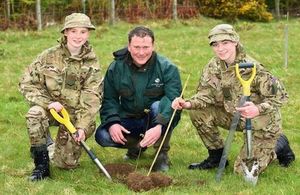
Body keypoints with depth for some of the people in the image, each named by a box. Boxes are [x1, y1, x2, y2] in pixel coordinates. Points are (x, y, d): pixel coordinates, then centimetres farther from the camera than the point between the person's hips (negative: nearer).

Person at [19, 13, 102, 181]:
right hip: (52, 108, 0)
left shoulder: (92, 62, -6)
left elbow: (91, 97, -12)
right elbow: (27, 83, -6)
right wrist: (48, 102, -21)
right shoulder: (49, 56, -7)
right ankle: (41, 164, -18)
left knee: (67, 163, -8)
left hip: (76, 113, 0)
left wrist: (82, 126, -23)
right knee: (35, 114, -35)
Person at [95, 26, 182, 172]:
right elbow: (109, 99, -2)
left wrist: (159, 126, -42)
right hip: (129, 123, 3)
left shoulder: (167, 68, -14)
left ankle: (162, 155, -12)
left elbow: (173, 98, -26)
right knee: (102, 136, -22)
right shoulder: (116, 68, -4)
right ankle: (137, 146, 11)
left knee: (158, 106, -35)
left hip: (157, 122, -3)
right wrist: (112, 123, -23)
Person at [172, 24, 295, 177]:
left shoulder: (252, 68, -26)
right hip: (235, 116, 6)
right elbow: (206, 94, -9)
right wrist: (188, 104, -30)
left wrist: (258, 109, -44)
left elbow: (280, 95, -25)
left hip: (263, 124, -6)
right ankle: (217, 156, 7)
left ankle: (279, 146, 14)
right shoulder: (213, 67, -7)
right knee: (198, 112, -10)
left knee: (244, 170, -12)